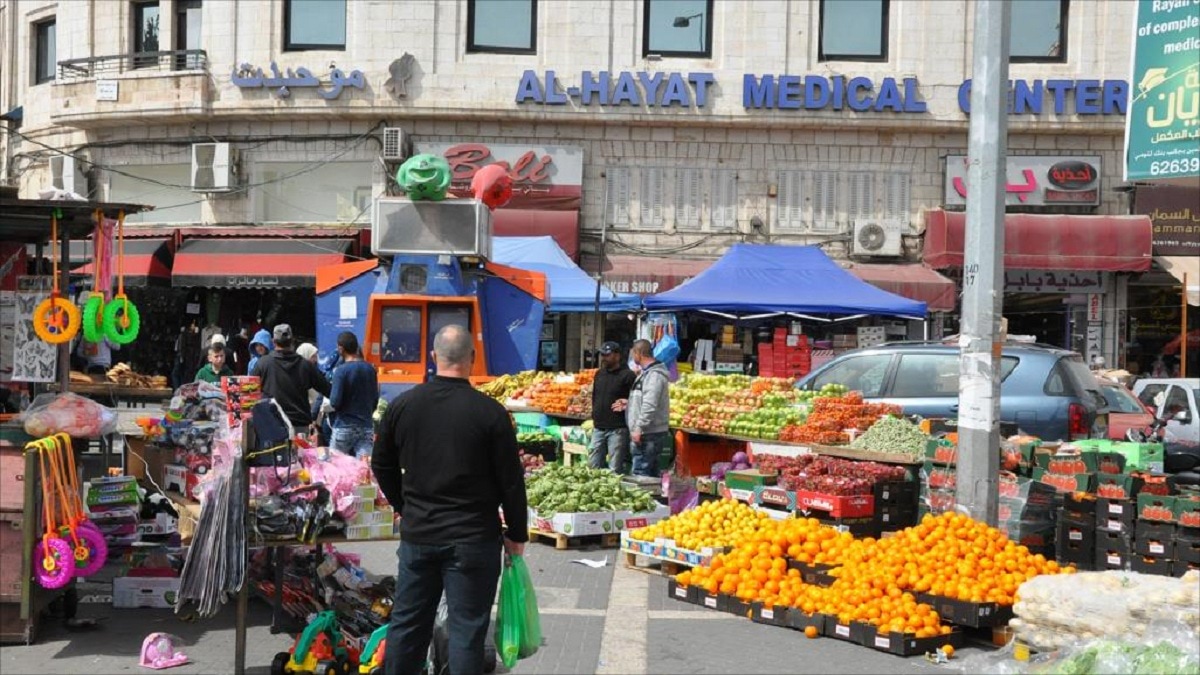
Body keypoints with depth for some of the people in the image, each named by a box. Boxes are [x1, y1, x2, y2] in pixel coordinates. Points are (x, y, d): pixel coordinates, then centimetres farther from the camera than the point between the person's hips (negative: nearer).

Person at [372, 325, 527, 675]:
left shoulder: (402, 405, -1)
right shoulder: (490, 412, -13)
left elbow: (382, 466, 10)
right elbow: (511, 481, -8)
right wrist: (517, 534, 4)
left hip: (417, 534, 4)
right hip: (473, 539, -4)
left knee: (407, 622, 15)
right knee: (467, 628, 4)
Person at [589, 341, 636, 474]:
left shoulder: (628, 375, -9)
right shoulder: (599, 374, 14)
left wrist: (626, 404, -21)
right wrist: (595, 415, 14)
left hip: (617, 429, -7)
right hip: (598, 428, 7)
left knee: (615, 469, -3)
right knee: (593, 466, 11)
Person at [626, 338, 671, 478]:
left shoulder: (654, 375, -17)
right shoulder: (647, 372, 17)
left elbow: (650, 406, -24)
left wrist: (639, 428, -23)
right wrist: (628, 403, 23)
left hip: (648, 435, -11)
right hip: (649, 434, 11)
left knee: (640, 474, -10)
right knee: (651, 475, 14)